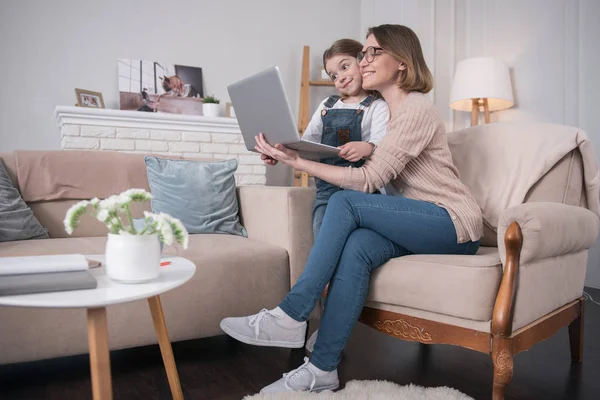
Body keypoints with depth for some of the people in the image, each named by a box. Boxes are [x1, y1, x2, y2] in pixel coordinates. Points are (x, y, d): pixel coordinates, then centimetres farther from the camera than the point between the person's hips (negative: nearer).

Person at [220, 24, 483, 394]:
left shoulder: (416, 108, -12)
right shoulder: (387, 110, 16)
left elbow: (370, 180, -20)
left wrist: (297, 161, -23)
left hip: (455, 225, -7)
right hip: (420, 223, 7)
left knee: (346, 203, -24)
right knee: (356, 248, -24)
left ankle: (291, 318, -20)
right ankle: (322, 370, -21)